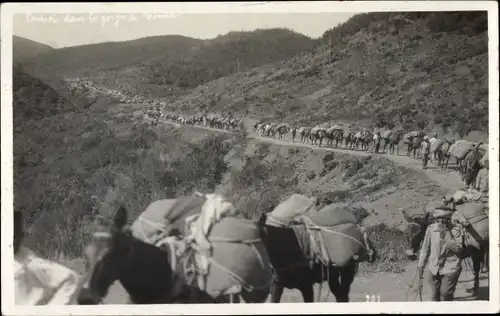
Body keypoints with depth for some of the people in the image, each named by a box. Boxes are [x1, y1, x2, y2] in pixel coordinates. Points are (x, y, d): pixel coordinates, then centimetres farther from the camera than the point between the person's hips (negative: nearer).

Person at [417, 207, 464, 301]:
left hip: (450, 268, -3)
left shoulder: (455, 230, -9)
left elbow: (458, 248, -20)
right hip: (434, 268, 3)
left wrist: (445, 235, -25)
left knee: (445, 294, -11)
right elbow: (425, 248, 6)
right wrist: (421, 266, 8)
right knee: (435, 296, 11)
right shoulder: (431, 228, -3)